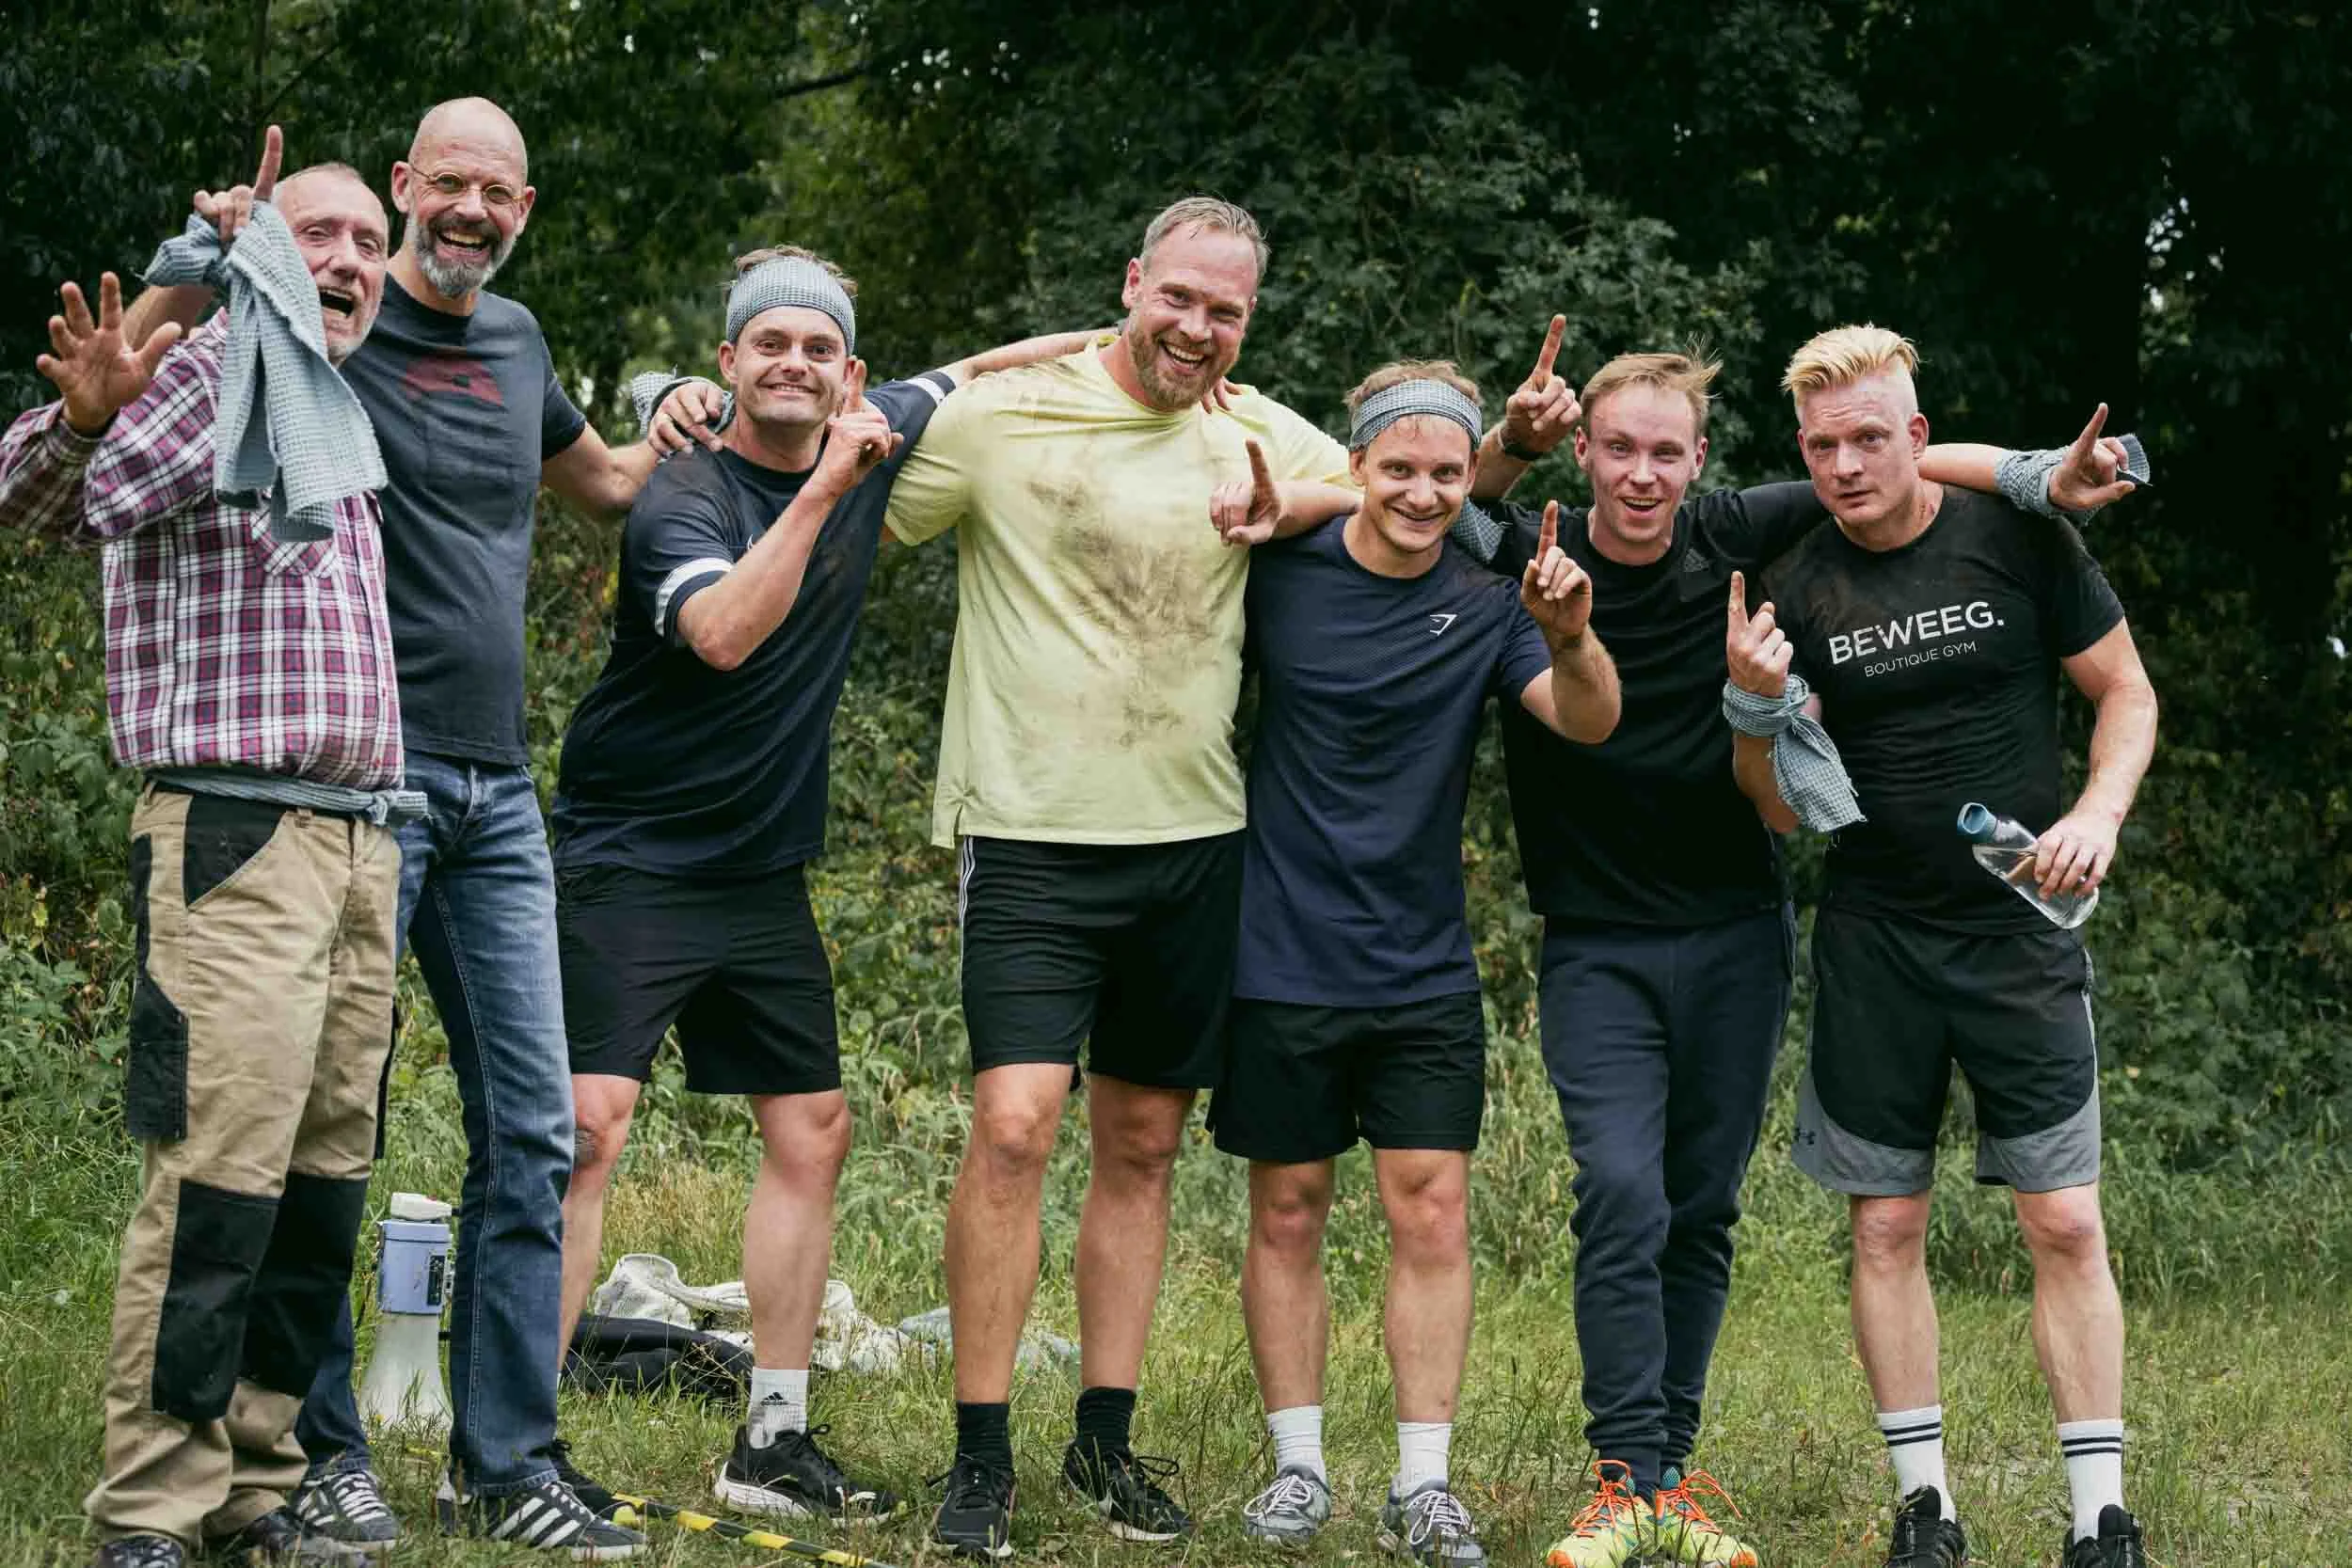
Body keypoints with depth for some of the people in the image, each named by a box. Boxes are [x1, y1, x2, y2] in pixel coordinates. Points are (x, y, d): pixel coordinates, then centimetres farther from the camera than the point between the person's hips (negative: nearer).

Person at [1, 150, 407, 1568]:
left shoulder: (344, 418, 20)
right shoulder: (201, 373, -1)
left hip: (360, 847, 8)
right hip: (234, 838, -8)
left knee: (323, 1192, 7)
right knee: (217, 1188, -12)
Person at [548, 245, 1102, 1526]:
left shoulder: (872, 441, 4)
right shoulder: (683, 496, -15)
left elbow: (970, 377, 23)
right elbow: (725, 632, -34)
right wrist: (821, 492, -33)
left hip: (766, 877, 7)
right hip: (629, 861, -7)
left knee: (813, 1133, 7)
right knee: (589, 1126, -17)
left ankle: (773, 1443, 16)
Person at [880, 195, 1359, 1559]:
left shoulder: (1262, 438, 7)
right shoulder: (999, 419, -3)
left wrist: (1285, 505, -3)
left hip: (1195, 840, 4)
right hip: (1033, 835, -4)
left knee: (1144, 1144, 11)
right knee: (1014, 1127, -15)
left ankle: (1108, 1435, 22)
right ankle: (982, 1457, -5)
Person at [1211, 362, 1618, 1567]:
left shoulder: (1484, 609, -2)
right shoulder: (1283, 569, -3)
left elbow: (1588, 723, -14)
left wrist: (1572, 639, -37)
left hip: (1425, 971, 0)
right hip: (1284, 960, 0)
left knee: (1432, 1212, -3)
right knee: (1286, 1212, 6)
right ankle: (1298, 1467, 17)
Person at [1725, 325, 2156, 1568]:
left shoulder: (2019, 541, -4)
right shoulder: (1792, 591, -1)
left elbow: (2125, 691, 5)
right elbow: (1785, 810, 1)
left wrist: (2099, 811, -12)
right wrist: (1755, 705, -17)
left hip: (2020, 931, -1)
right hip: (1872, 942, 1)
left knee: (2064, 1222, -5)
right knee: (1887, 1225, 3)